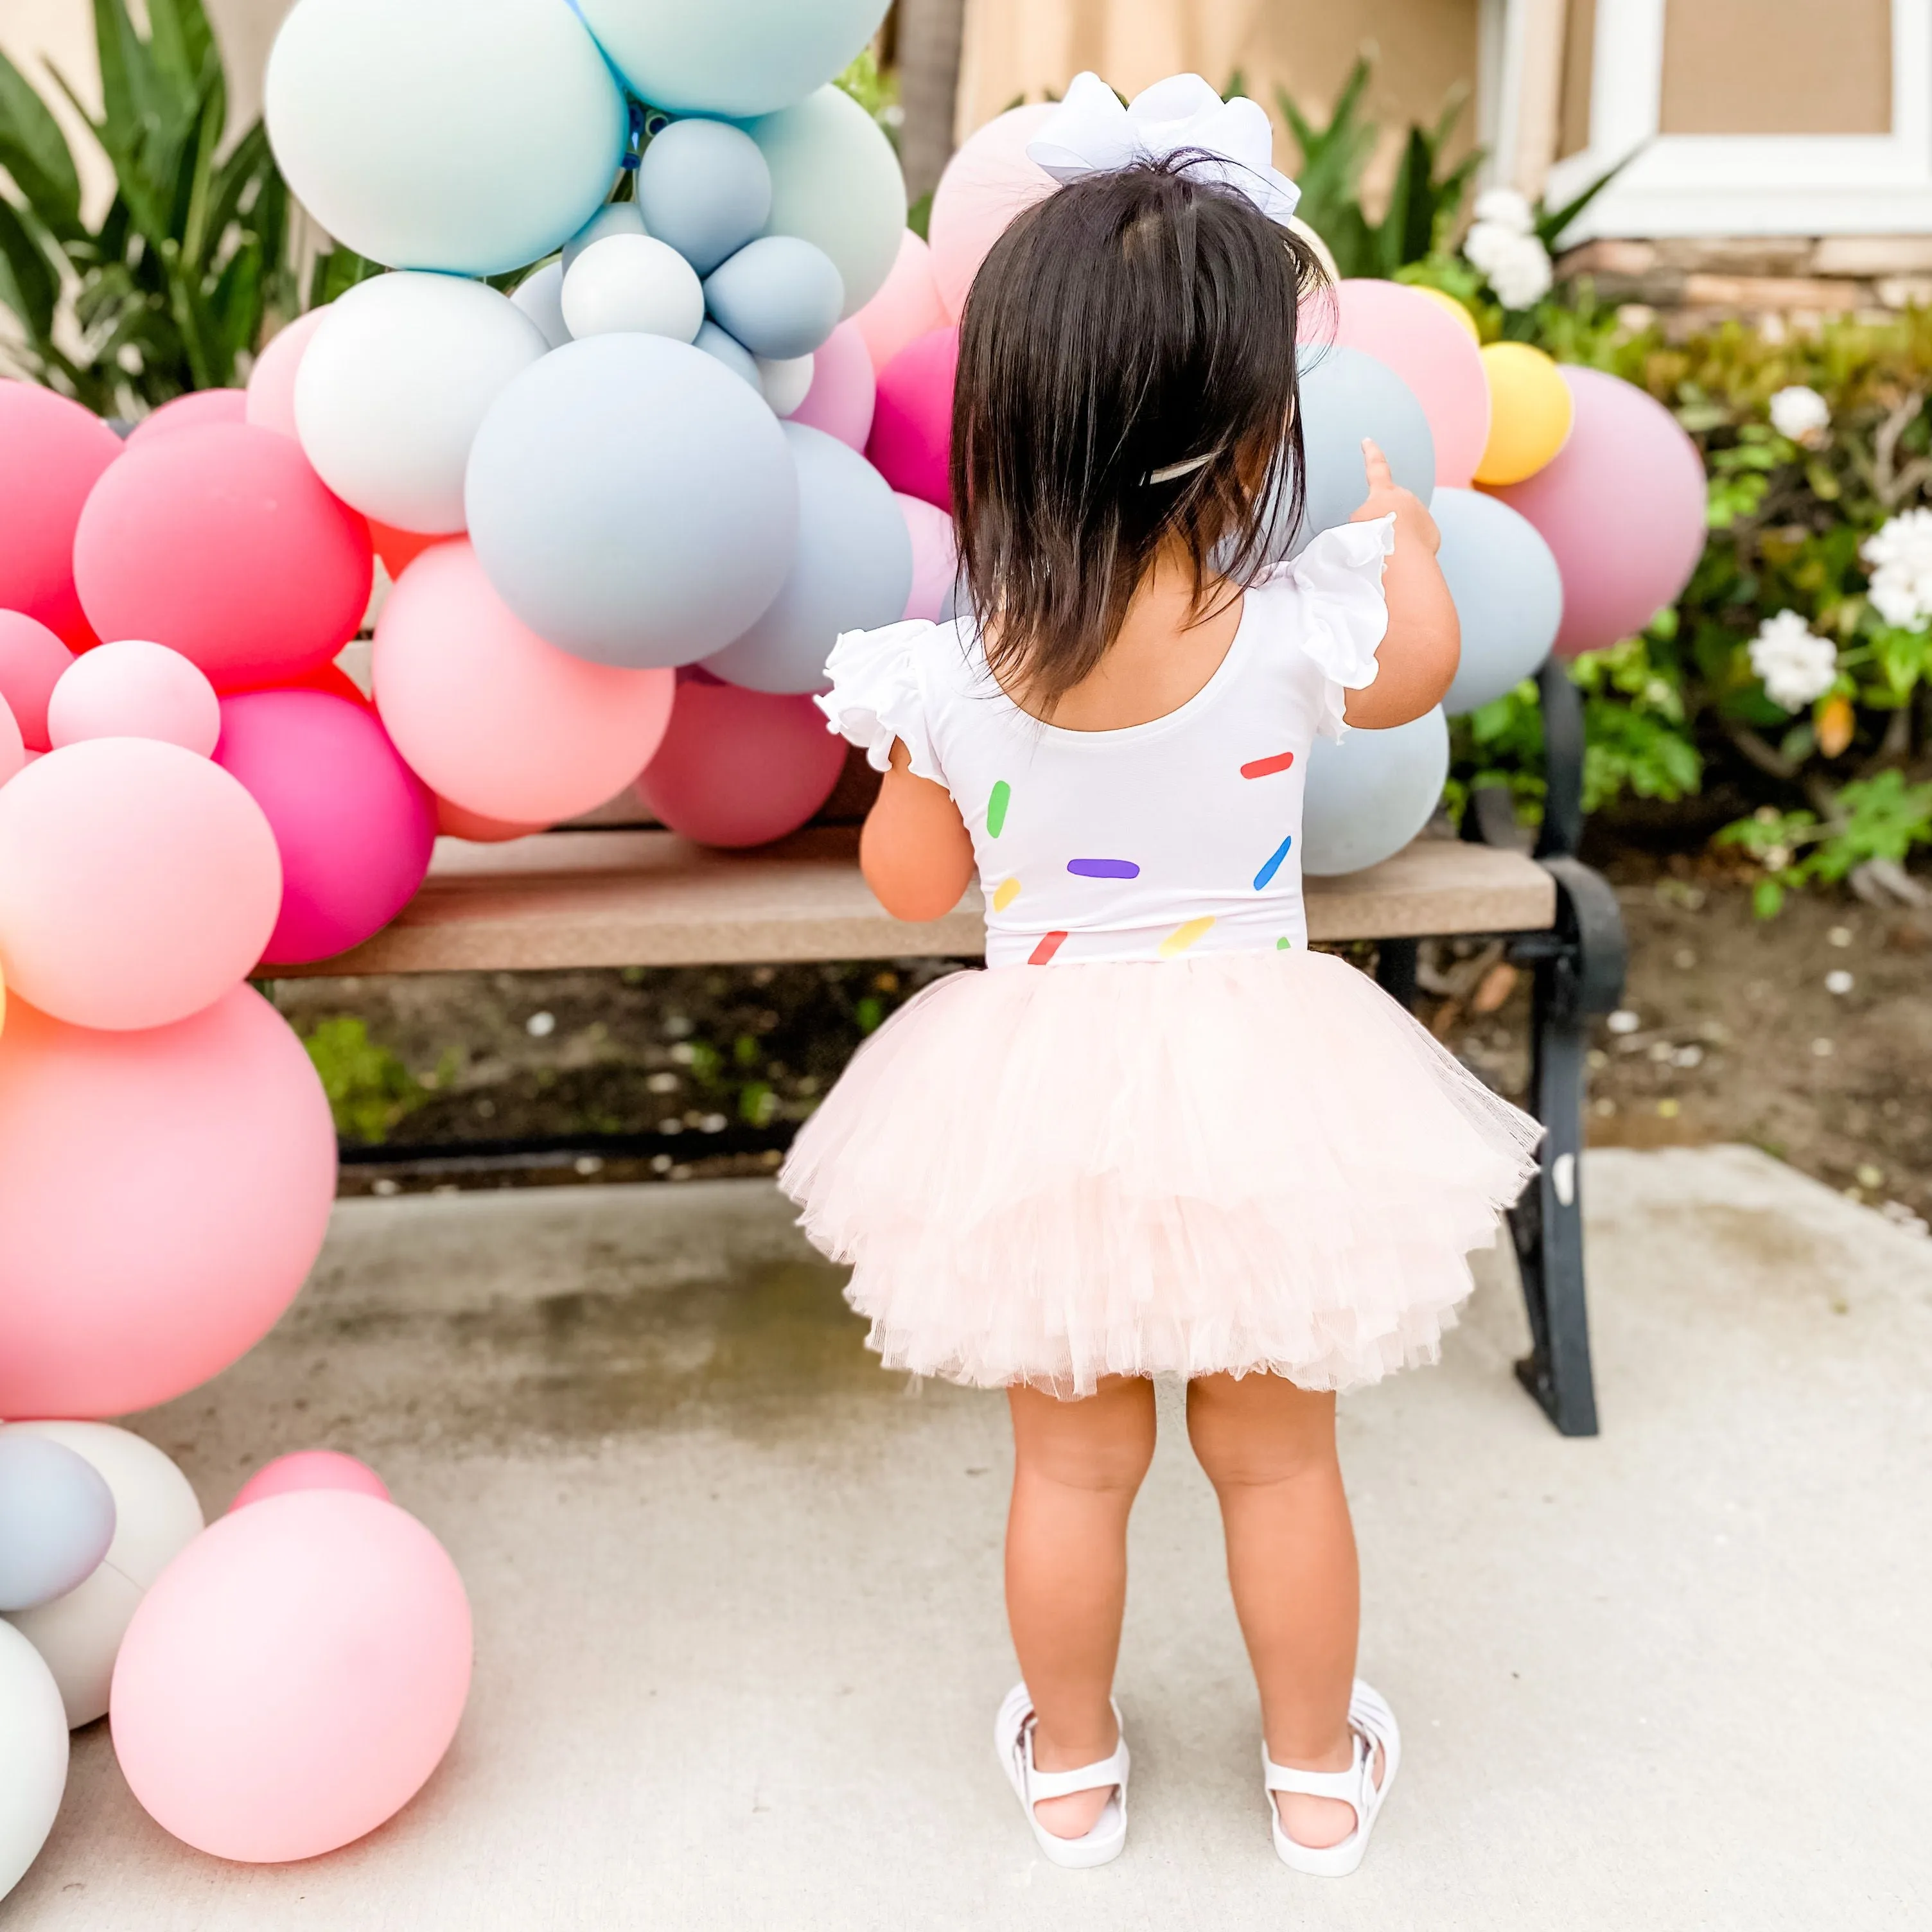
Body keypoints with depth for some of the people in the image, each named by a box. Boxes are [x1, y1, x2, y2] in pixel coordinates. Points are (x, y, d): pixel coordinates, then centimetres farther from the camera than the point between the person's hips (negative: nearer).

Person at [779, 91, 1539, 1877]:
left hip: (1043, 1102, 1)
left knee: (1072, 1468, 19)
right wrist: (1407, 527, 27)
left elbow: (912, 883, -1)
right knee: (1280, 1462, 20)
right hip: (1253, 1089, 0)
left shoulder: (953, 675, -15)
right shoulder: (1297, 637, -16)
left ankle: (1071, 1770, 41)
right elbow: (1422, 667, 8)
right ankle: (1317, 1775, 42)